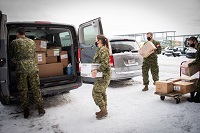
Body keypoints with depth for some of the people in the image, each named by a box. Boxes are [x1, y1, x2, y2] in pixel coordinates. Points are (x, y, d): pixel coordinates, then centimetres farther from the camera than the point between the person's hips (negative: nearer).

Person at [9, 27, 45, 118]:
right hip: (32, 67, 2)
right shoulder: (32, 42, 11)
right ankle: (41, 110, 13)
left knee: (23, 90, 8)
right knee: (36, 88, 8)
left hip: (21, 68, -2)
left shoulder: (14, 43, 3)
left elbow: (11, 56, 11)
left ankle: (26, 112, 16)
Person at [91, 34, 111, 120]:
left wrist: (97, 71, -33)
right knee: (101, 93, 16)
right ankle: (104, 110, 27)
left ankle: (103, 111, 4)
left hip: (103, 76, -11)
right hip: (101, 75, 11)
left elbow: (105, 64, -25)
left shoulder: (103, 50, -16)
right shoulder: (100, 50, 16)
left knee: (96, 93, -7)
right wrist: (94, 69, 13)